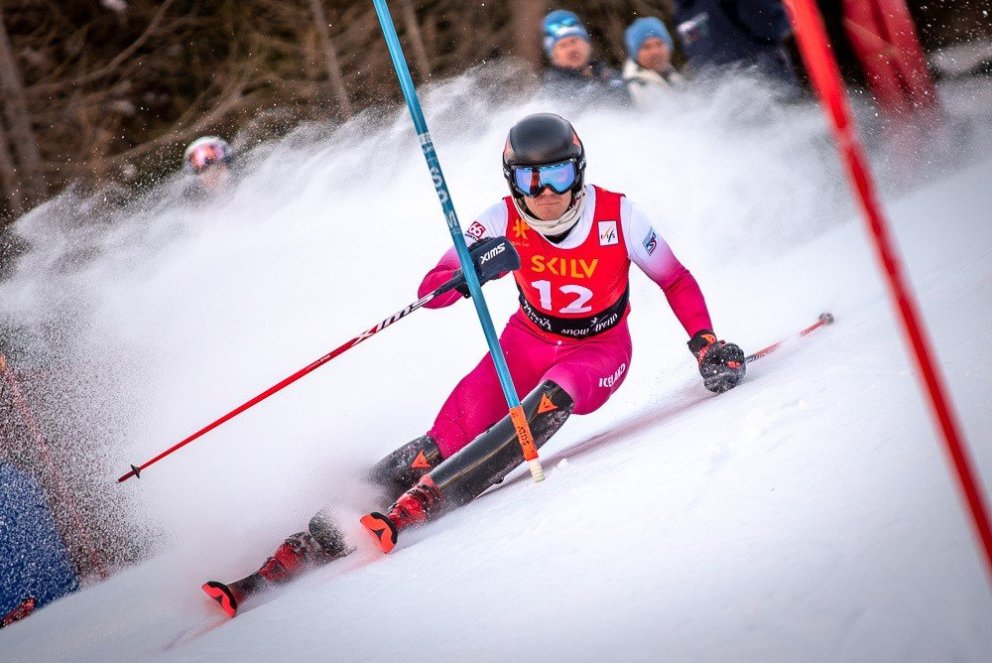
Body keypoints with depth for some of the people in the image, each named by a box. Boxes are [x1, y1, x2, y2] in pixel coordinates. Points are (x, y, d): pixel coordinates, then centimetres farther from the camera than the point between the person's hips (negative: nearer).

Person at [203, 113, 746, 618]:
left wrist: (707, 343, -17)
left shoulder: (616, 216, -22)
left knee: (552, 398, -35)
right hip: (529, 340, 1)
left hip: (599, 352, -1)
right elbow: (429, 291, -21)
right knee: (452, 434, -17)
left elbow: (677, 281, -7)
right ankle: (316, 540, -20)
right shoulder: (503, 221, -19)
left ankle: (420, 502, -38)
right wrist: (470, 274, -42)